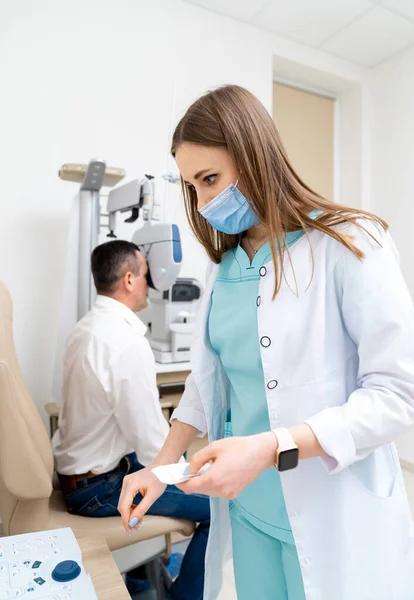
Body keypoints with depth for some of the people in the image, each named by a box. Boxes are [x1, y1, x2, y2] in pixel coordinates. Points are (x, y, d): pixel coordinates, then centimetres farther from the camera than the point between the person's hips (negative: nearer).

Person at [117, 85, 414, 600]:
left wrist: (271, 448, -26)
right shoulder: (224, 265, 4)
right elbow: (207, 377, 9)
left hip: (332, 516, -4)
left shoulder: (348, 243, -14)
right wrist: (162, 465, 0)